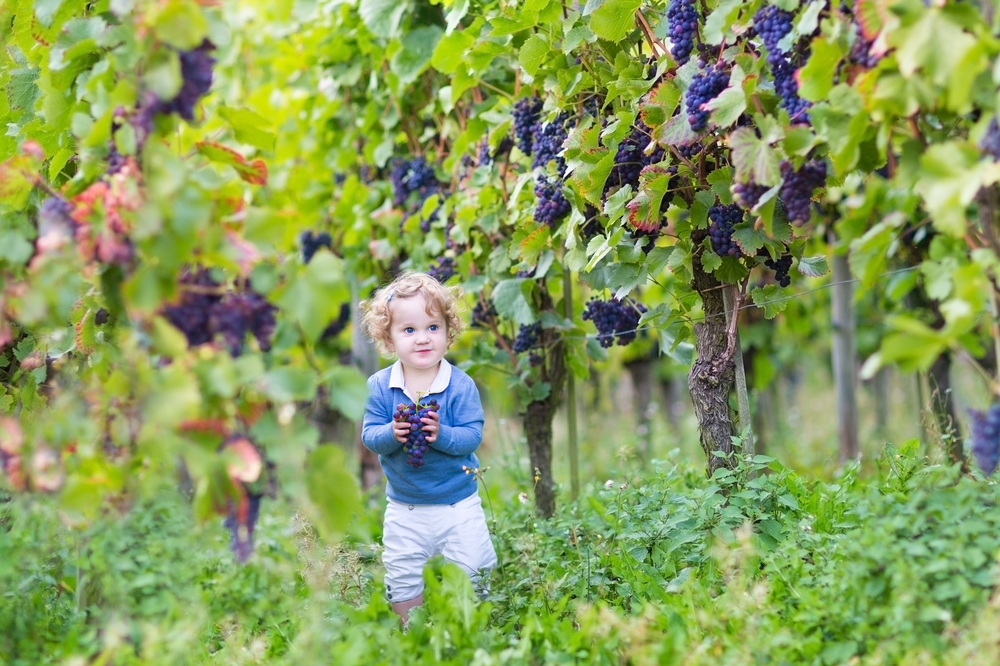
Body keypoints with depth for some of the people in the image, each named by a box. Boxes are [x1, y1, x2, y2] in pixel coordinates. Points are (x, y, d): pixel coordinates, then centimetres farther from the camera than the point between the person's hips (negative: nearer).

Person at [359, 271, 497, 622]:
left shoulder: (461, 385, -12)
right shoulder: (379, 386, -6)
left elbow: (472, 436, -17)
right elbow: (369, 435, -9)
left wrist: (442, 434, -34)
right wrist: (391, 434, -29)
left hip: (458, 505, -2)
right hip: (404, 510, 2)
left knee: (469, 579, 5)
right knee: (403, 584, 10)